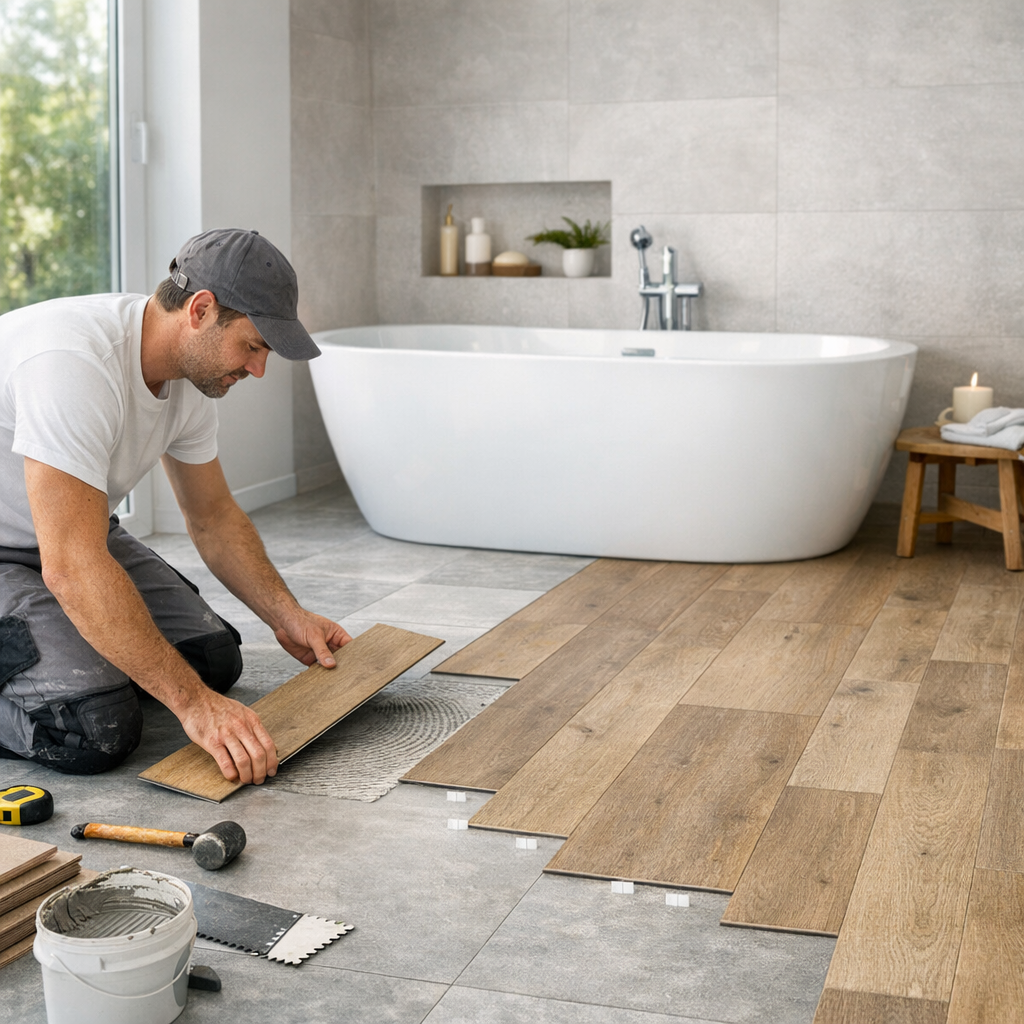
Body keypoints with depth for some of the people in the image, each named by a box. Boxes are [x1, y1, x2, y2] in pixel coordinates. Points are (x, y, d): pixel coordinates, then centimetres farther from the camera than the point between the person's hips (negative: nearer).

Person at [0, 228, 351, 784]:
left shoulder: (192, 369, -5)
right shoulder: (73, 362, -34)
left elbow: (215, 517, 11)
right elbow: (73, 569, -37)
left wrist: (288, 617, 1)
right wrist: (194, 704, -36)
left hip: (72, 537, 9)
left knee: (212, 659, 0)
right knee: (95, 728, -26)